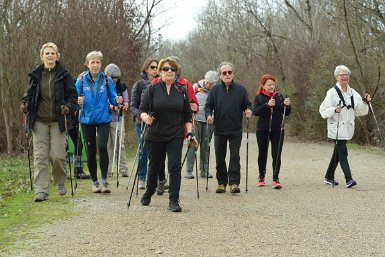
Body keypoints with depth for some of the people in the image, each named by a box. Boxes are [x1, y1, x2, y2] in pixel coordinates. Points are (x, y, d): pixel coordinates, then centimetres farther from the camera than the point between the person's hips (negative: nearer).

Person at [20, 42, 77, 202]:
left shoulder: (64, 75, 0)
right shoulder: (36, 75, 6)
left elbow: (72, 95, 3)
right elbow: (30, 93, 16)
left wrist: (68, 107, -16)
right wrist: (26, 103, -4)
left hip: (58, 121, -2)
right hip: (39, 121, 2)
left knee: (58, 155, -6)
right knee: (40, 156, -3)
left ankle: (60, 182, 22)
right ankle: (41, 191, -1)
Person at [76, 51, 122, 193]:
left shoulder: (107, 80, 1)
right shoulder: (81, 80, 2)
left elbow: (112, 99, 3)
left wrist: (117, 101, -19)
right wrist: (78, 101, -19)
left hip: (103, 119, -1)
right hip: (87, 119, 1)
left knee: (102, 147, -18)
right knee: (91, 151, 8)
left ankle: (104, 180, -8)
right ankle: (94, 181, 21)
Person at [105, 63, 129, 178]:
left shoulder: (122, 86, 7)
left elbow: (126, 101, 10)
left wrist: (125, 105, -13)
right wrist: (109, 106, -20)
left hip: (118, 119, 1)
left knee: (119, 144, -4)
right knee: (107, 145, 3)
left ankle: (123, 169, -1)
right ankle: (107, 169, 10)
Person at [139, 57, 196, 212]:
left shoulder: (181, 91, 6)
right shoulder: (152, 89, -1)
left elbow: (187, 115, 9)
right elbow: (142, 110, -4)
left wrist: (190, 133, 0)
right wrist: (146, 117, -25)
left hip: (175, 136, 1)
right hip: (155, 136, 0)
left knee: (175, 167, -9)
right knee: (154, 167, 12)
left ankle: (174, 201, -7)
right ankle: (149, 193, 37)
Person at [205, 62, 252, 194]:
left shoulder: (240, 89, 2)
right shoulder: (215, 90, 2)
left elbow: (247, 105, 9)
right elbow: (208, 106, 5)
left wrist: (248, 111, -13)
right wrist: (209, 115, -15)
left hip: (235, 130, -1)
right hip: (219, 129, 1)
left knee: (235, 156, -7)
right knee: (220, 158, 7)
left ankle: (234, 183, -5)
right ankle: (221, 182, 17)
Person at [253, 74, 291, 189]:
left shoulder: (279, 97, 5)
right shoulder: (259, 98, 0)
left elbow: (287, 113, 5)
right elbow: (255, 111, -16)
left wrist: (287, 105, -16)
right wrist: (267, 105, -29)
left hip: (277, 130, 1)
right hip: (263, 131, -1)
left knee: (276, 155, -7)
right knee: (262, 154, 10)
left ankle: (276, 179, -5)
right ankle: (261, 177, 27)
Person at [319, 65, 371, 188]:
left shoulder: (353, 93, 9)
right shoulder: (332, 92, -8)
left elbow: (360, 111, 11)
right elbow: (323, 110, -10)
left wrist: (365, 102, -6)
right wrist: (334, 110, -26)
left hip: (347, 128, 6)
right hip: (336, 128, -6)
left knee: (338, 153, 14)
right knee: (342, 152, -14)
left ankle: (329, 177, 26)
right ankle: (348, 179, -17)